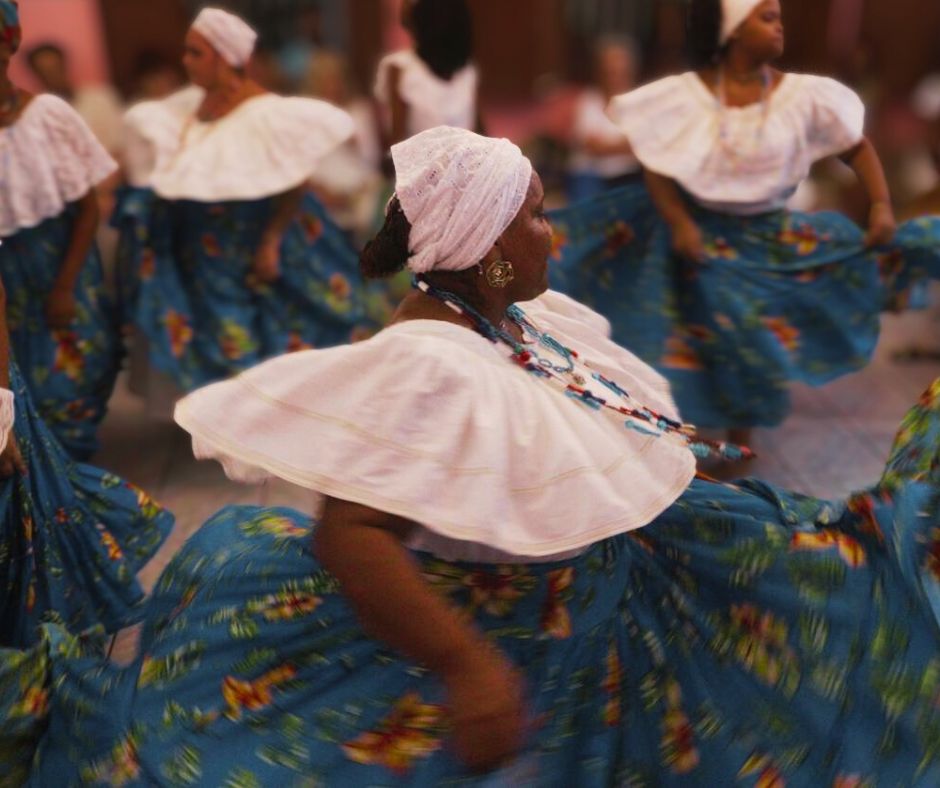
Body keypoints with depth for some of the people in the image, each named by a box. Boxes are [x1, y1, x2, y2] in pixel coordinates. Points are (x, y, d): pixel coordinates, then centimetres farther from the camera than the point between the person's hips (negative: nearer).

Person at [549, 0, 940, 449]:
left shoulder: (802, 95, -9)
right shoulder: (686, 95, -12)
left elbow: (857, 148, -1)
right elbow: (655, 166, -10)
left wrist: (881, 204, -13)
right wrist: (678, 223, -20)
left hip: (769, 236, 2)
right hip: (702, 231, -2)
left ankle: (740, 437, 26)